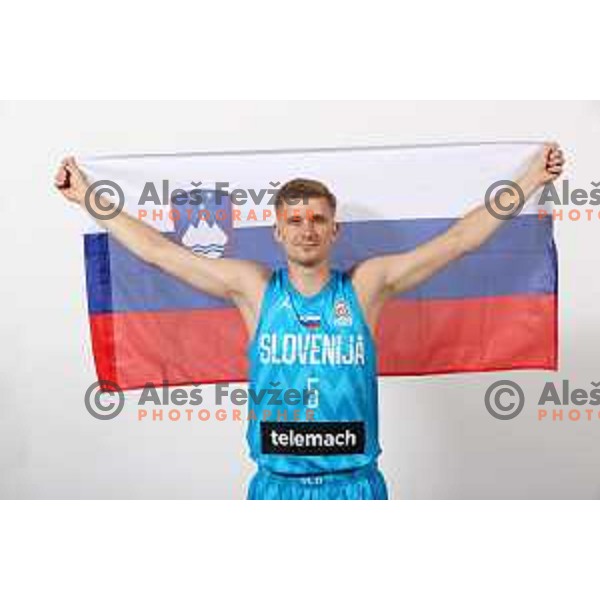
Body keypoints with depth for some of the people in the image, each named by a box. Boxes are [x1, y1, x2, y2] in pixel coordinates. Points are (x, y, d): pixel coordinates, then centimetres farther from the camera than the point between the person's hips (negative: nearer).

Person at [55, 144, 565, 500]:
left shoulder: (366, 285, -3)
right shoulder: (253, 288, -2)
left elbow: (457, 241, -2)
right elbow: (158, 250, 1)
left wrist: (531, 180, -1)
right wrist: (88, 196, 3)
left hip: (356, 483, 0)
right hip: (276, 484, 0)